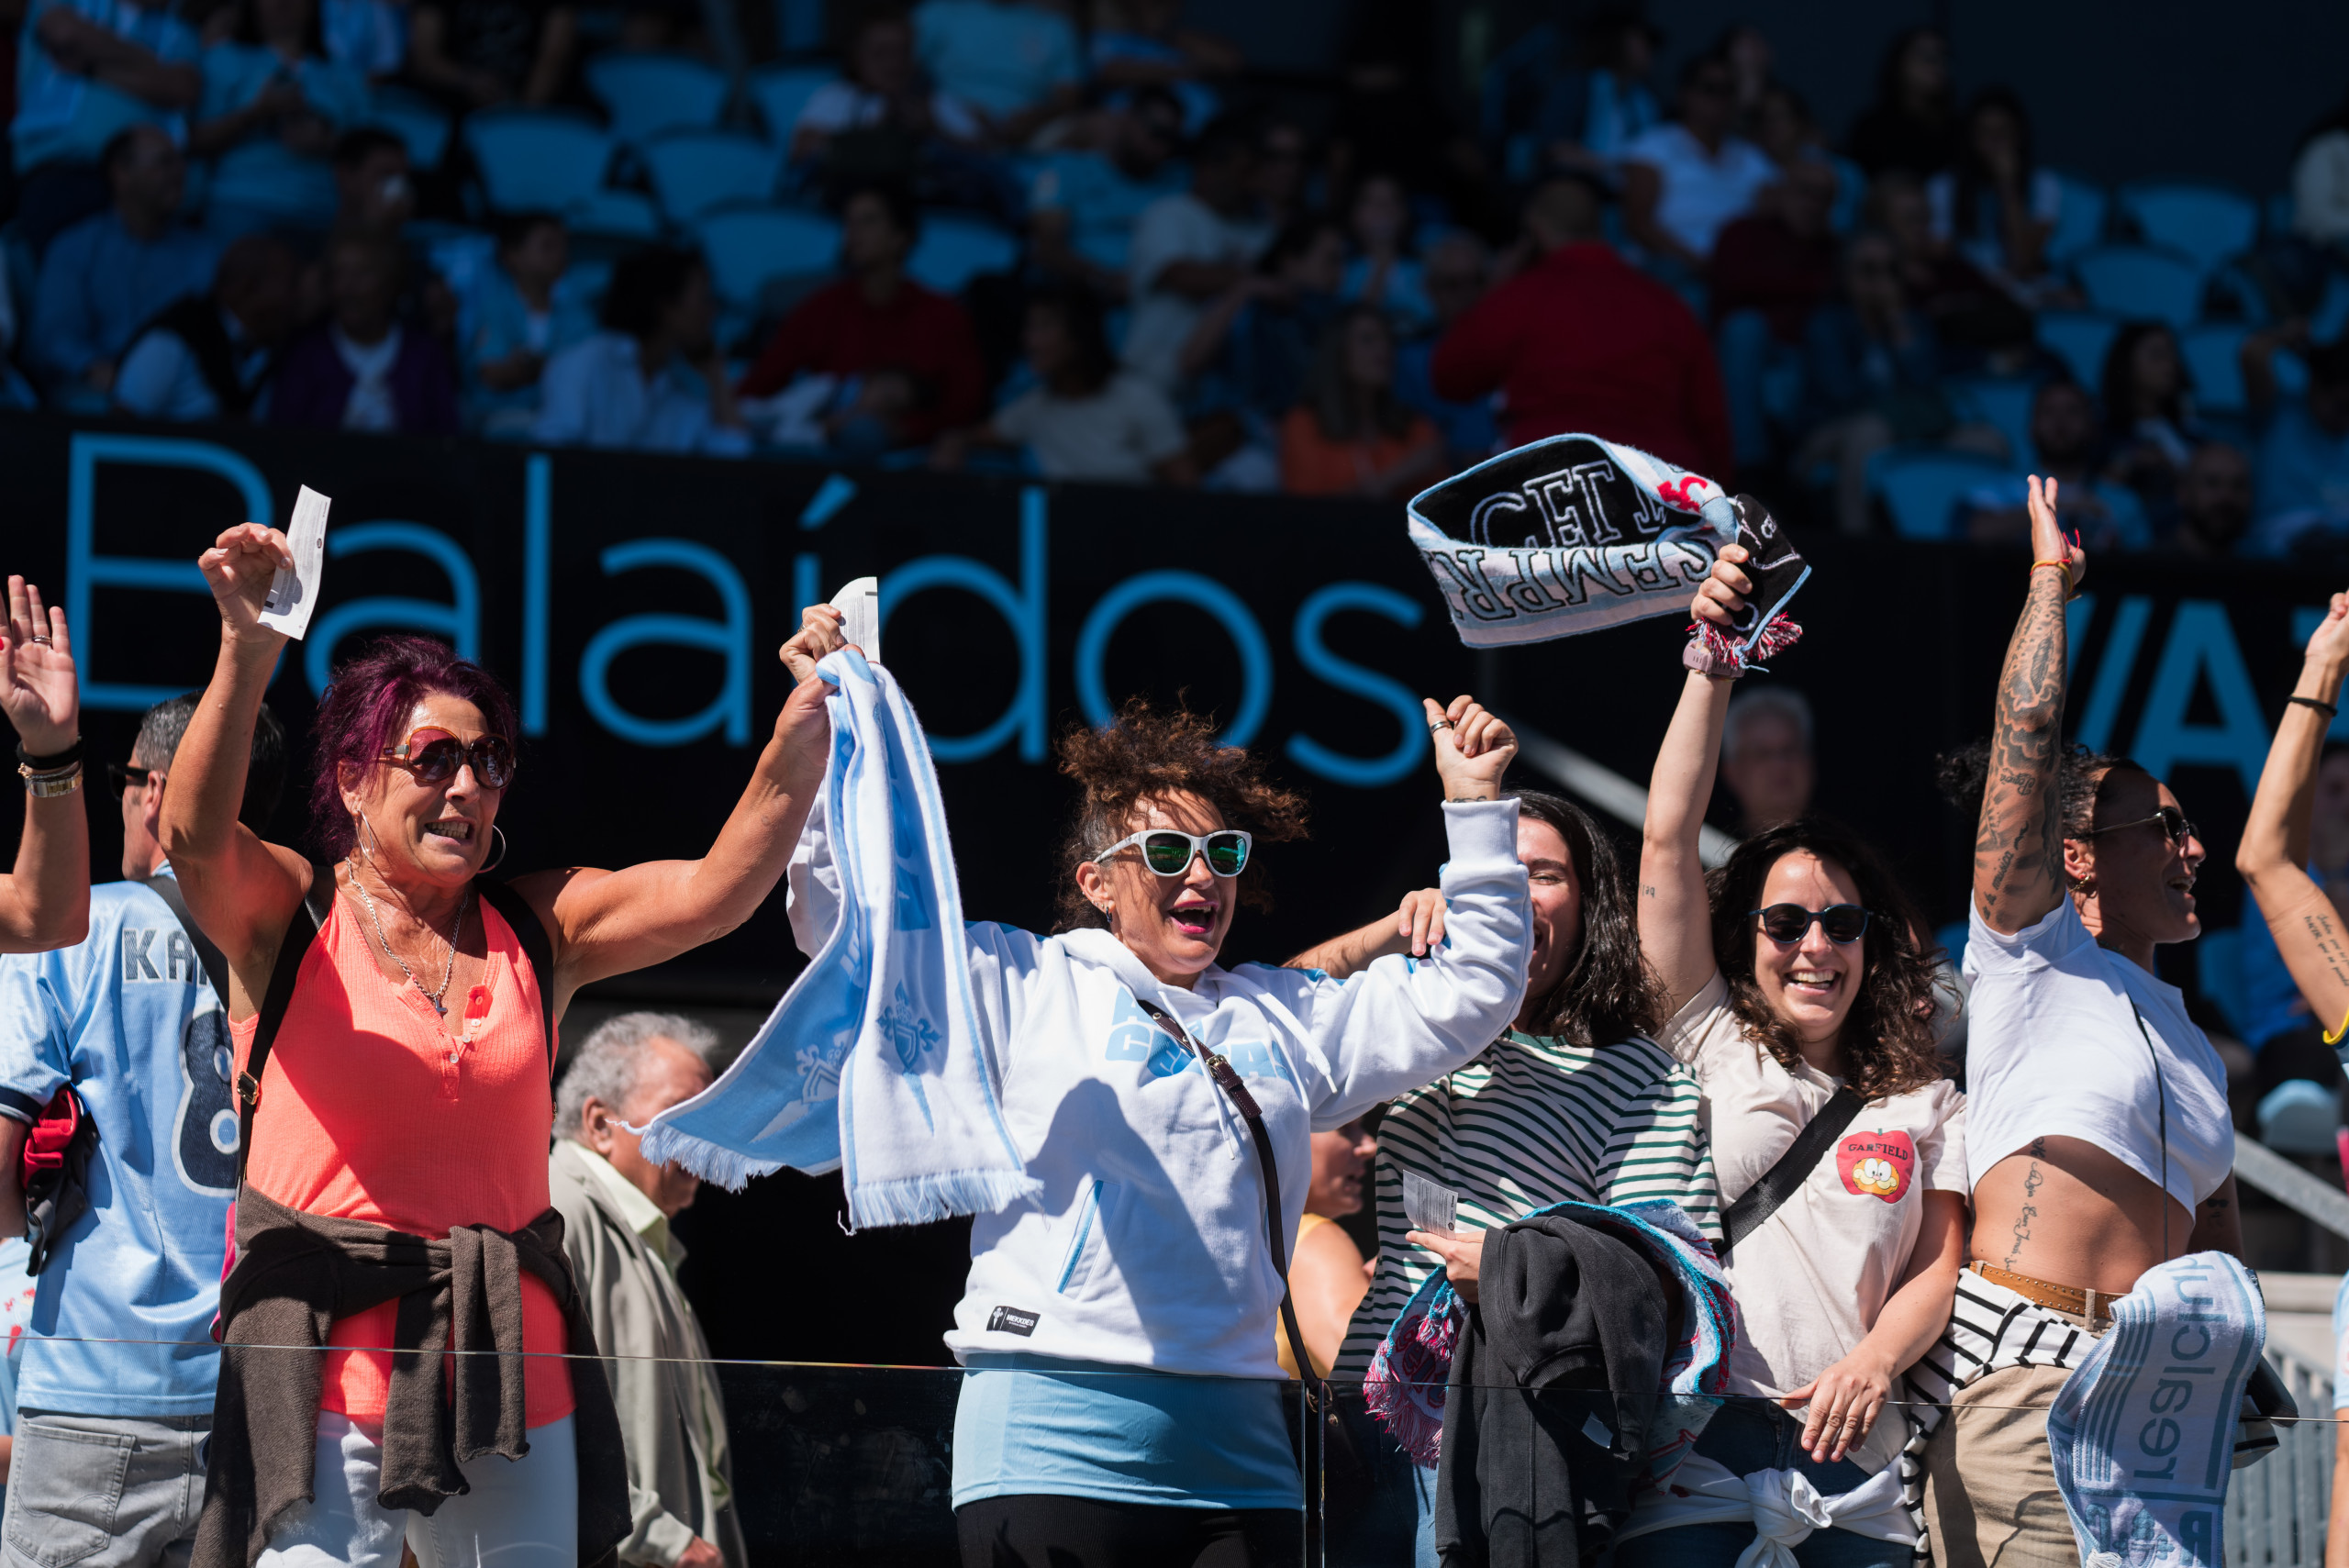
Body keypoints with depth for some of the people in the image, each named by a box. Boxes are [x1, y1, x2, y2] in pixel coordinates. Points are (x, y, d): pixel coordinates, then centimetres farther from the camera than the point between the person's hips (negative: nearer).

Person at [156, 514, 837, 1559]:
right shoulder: (285, 914, 2)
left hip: (511, 1366, 4)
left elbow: (721, 887, 1)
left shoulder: (540, 929, 11)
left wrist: (809, 719, -15)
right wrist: (247, 655, -34)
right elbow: (195, 838, -18)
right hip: (329, 1372, -4)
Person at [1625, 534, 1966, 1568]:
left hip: (1849, 1445, 2)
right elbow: (1668, 839, 7)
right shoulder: (1709, 1045, 12)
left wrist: (1874, 1360, -10)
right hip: (1694, 1429, -2)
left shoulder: (1926, 1106, 19)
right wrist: (1711, 663, 2)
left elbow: (1939, 1268, 11)